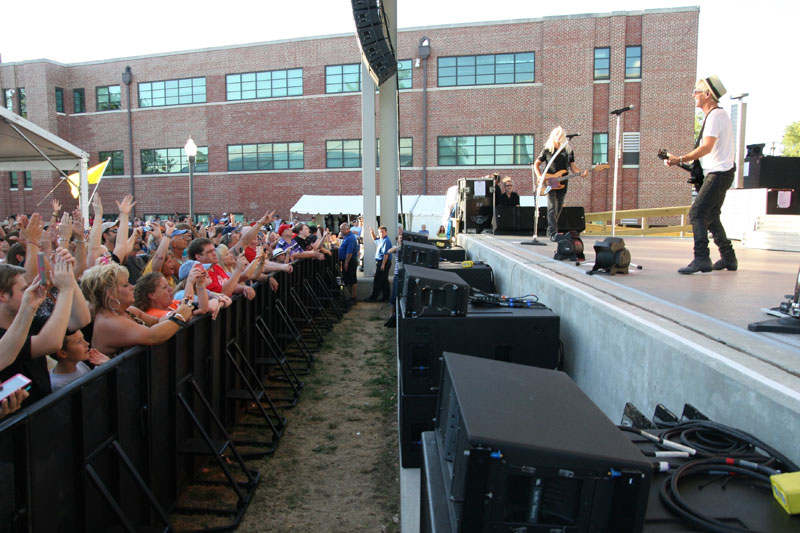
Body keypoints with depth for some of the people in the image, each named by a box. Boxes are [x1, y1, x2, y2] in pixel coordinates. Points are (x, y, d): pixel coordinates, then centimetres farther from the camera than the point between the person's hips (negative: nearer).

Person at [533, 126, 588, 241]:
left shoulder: (569, 151, 11)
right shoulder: (547, 150, 3)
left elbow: (572, 166, 9)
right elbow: (536, 164, 6)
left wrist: (581, 173, -10)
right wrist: (539, 176, -10)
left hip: (562, 184, 4)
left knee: (558, 208, 8)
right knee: (552, 207, -17)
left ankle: (550, 231, 23)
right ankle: (553, 233, -22)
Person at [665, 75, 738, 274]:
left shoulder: (716, 115, -13)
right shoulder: (717, 114, 18)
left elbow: (707, 147, -22)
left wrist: (681, 159, -21)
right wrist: (682, 159, 14)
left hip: (719, 173, -10)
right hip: (720, 173, 10)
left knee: (697, 213, -17)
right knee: (710, 216, 15)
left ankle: (701, 259, -23)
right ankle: (728, 258, 22)